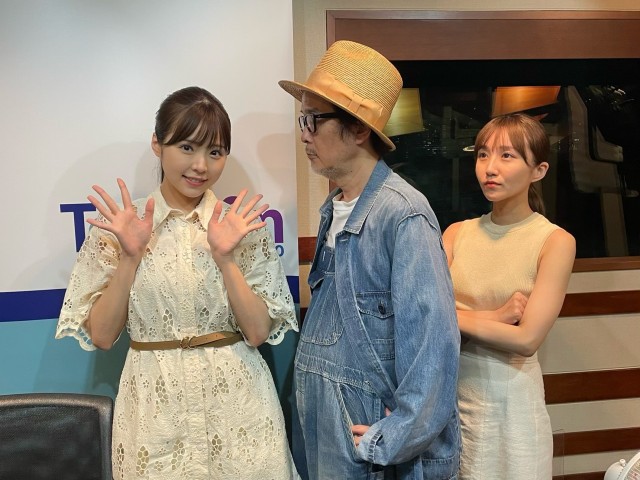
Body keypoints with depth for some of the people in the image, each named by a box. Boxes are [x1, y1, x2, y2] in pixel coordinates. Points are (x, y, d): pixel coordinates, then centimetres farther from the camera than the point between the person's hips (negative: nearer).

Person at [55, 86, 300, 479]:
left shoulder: (245, 226, -3)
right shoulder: (117, 226, -3)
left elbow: (259, 331, -8)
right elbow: (100, 336, -5)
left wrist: (225, 257, -19)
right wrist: (130, 257, -16)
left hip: (237, 404, 1)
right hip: (154, 406, 0)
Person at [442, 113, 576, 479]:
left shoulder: (556, 241, -9)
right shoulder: (457, 232, 2)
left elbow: (526, 339, -17)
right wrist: (494, 318, -17)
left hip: (508, 397, -3)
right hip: (448, 387, 4)